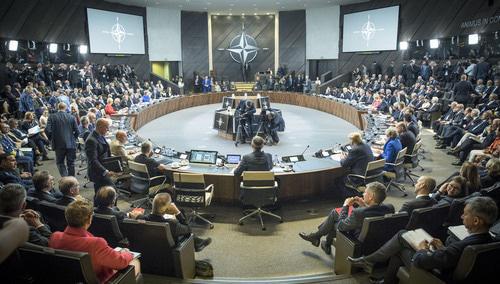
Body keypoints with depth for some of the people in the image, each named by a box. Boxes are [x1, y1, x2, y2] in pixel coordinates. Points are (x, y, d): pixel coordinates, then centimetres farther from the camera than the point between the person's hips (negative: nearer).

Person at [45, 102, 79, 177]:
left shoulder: (52, 117, -2)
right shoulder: (72, 117, 0)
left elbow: (48, 130, -9)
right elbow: (77, 131, -2)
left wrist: (52, 138, 7)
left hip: (59, 144, -1)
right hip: (71, 144, 1)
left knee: (60, 162, 13)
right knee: (71, 163, 10)